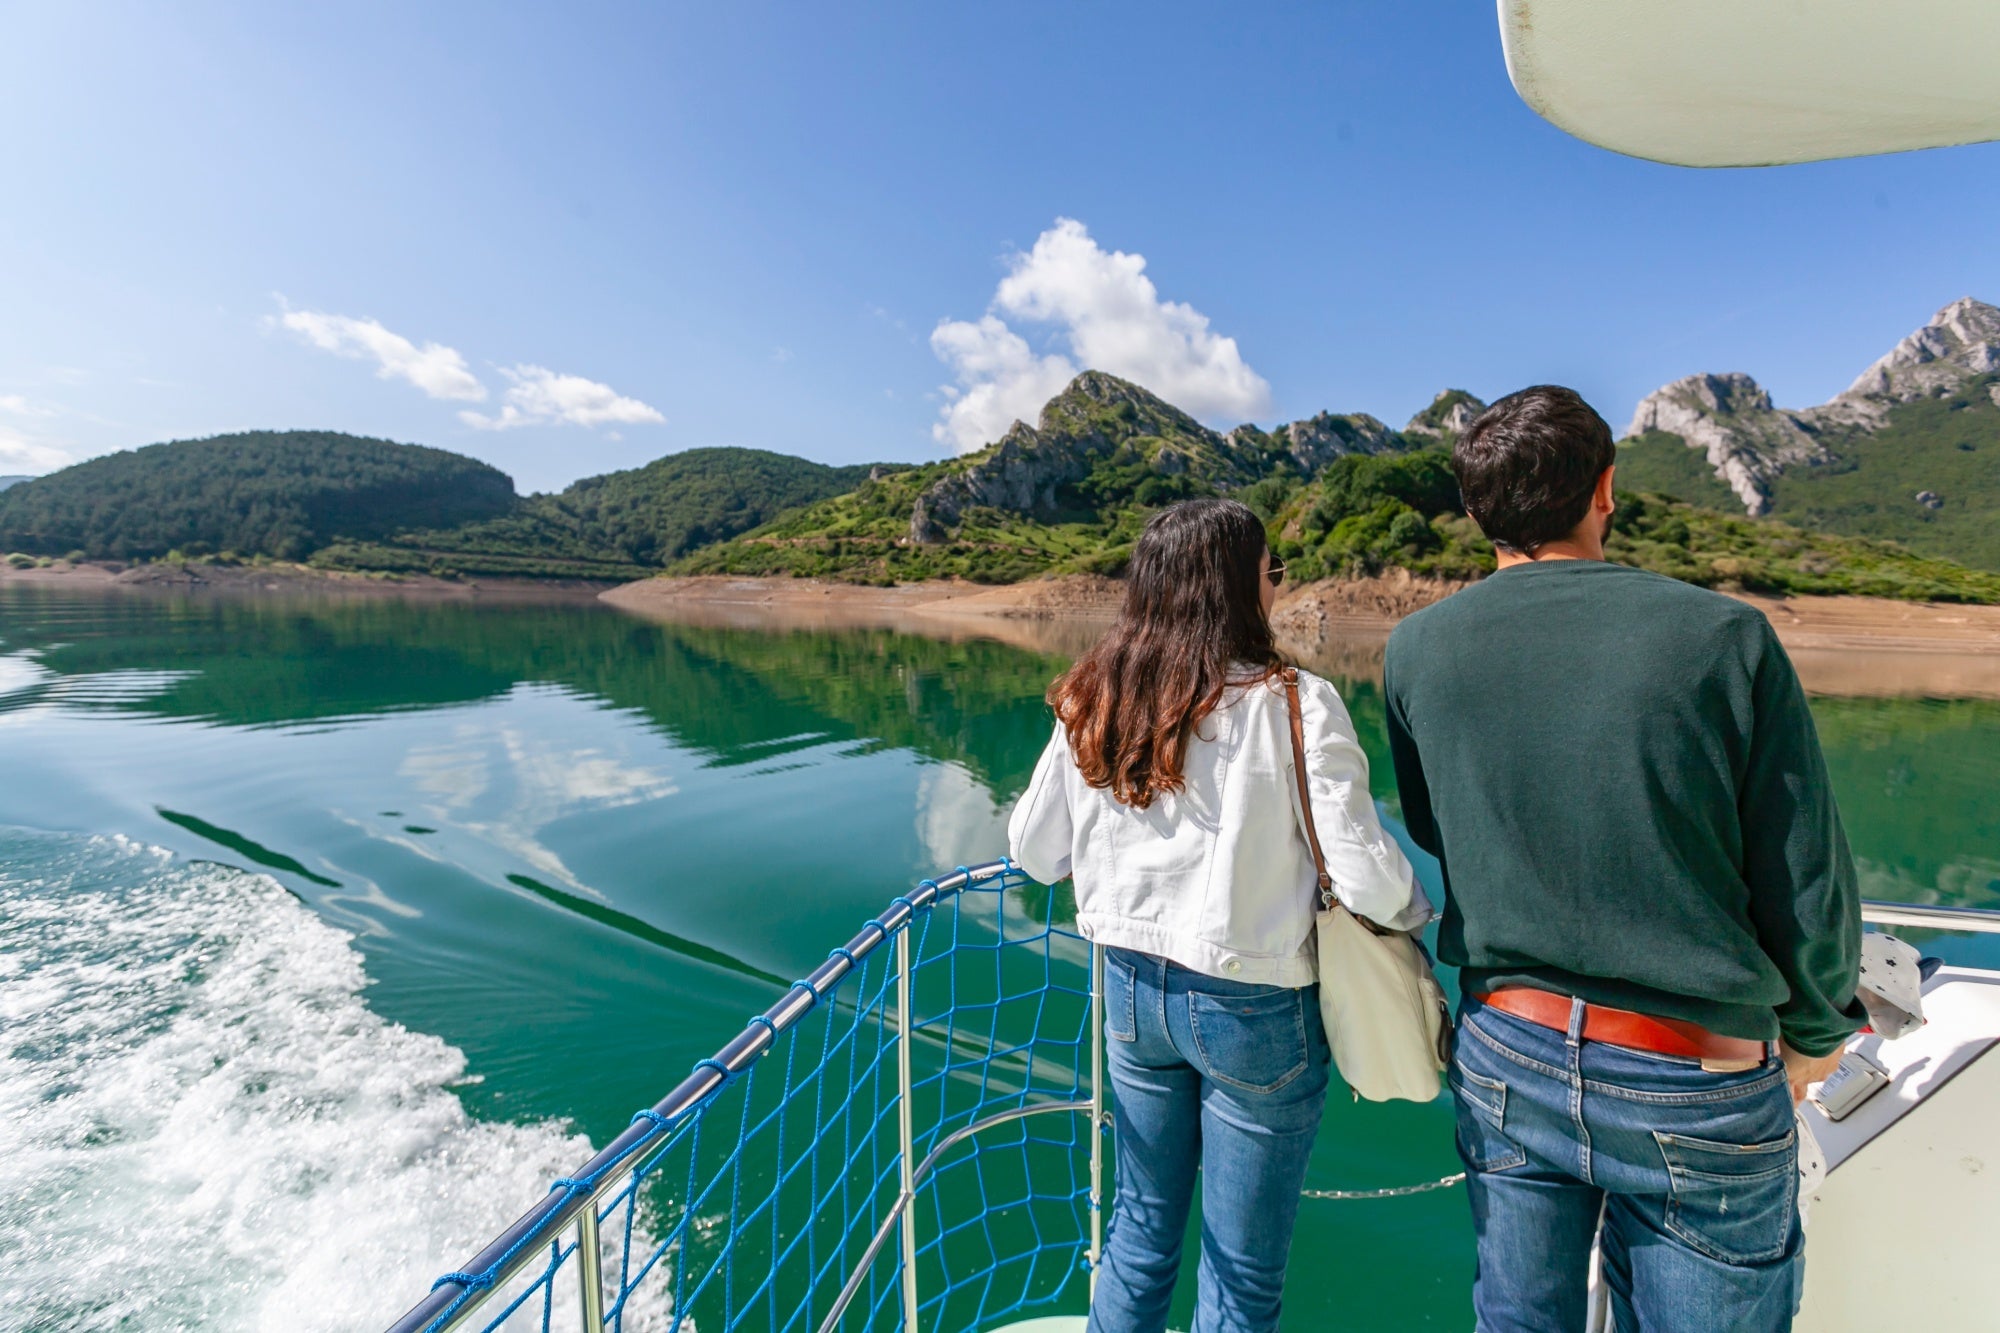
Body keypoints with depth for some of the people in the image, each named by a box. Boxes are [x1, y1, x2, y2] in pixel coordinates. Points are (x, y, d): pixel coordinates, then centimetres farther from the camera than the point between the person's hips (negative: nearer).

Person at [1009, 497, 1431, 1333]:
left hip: (1132, 990, 5)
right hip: (1252, 1009, -4)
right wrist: (1416, 912, 4)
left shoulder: (1091, 705, -5)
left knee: (1142, 1226, 26)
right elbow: (1364, 874, -18)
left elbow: (1034, 853, 2)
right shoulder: (1293, 704, -18)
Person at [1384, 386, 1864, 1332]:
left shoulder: (1417, 649, -8)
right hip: (1696, 1080, -1)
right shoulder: (1723, 636, -14)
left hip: (1506, 1056, 2)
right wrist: (1813, 1032, 12)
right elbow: (1810, 881, -5)